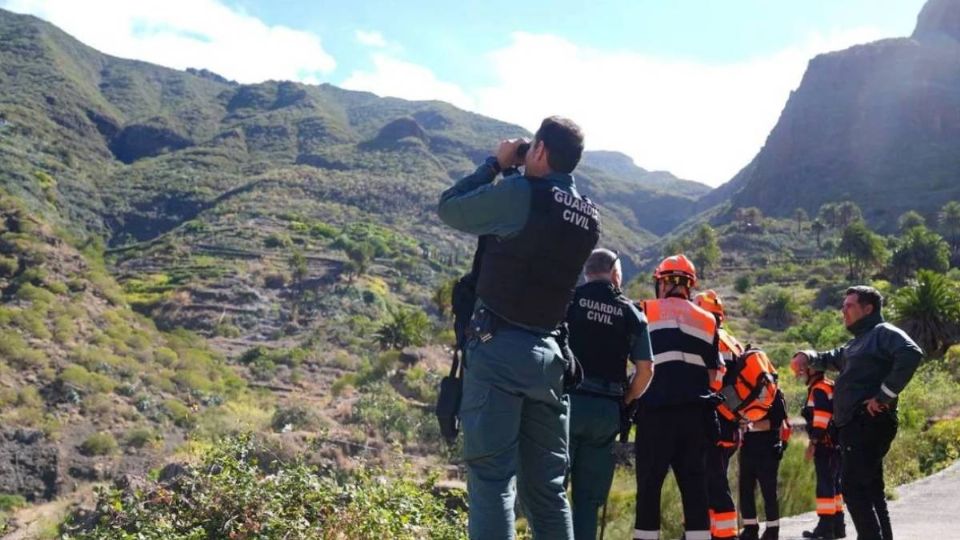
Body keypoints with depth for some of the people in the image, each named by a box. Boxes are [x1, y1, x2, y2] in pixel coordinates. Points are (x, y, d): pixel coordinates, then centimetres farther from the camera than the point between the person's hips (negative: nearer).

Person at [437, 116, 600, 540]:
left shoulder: (522, 194, -10)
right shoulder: (589, 217, 10)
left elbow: (449, 209, 1)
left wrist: (496, 163, 12)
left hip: (499, 348, -6)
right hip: (549, 354, 6)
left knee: (493, 479, -6)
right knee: (546, 487, 13)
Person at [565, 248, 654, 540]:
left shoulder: (569, 298, 2)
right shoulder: (631, 313, 8)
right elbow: (646, 369, 4)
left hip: (568, 401, -2)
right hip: (607, 410, 2)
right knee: (589, 496, 9)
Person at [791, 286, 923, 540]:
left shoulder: (883, 333, -5)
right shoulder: (856, 342, 24)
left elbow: (911, 354, -23)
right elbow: (832, 359, 39)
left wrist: (885, 395, -23)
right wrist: (809, 356, 16)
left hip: (868, 422, -10)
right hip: (854, 424, 10)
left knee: (853, 487, -14)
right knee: (870, 488, 13)